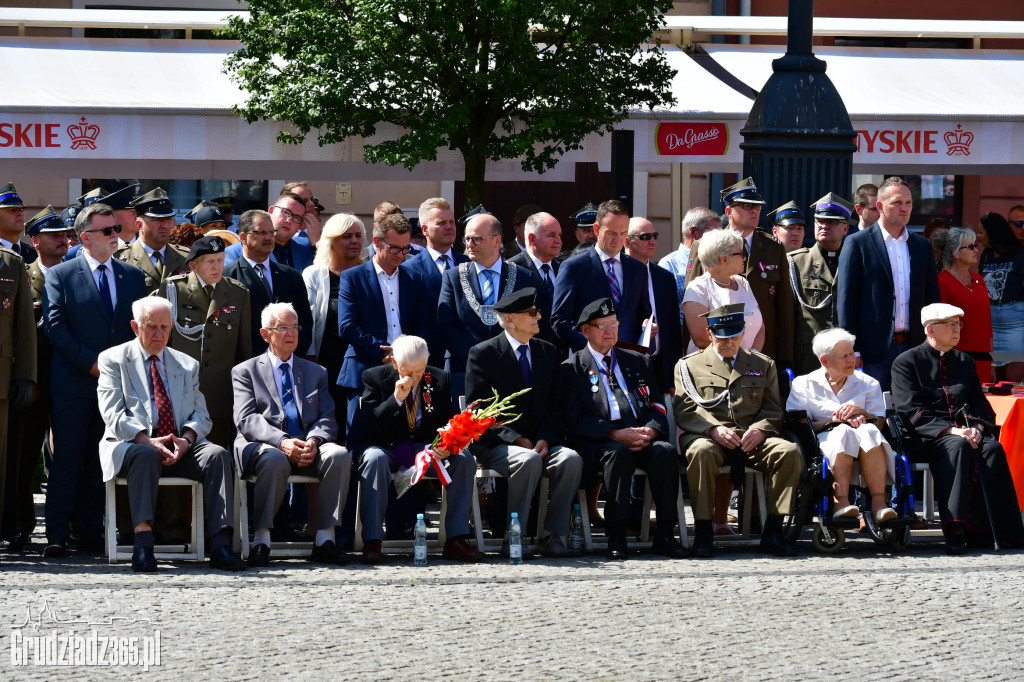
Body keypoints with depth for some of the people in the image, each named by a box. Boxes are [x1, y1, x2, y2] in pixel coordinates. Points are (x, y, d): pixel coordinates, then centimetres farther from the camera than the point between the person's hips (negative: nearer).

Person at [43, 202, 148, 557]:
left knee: (101, 461, 5)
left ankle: (91, 534, 9)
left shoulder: (133, 276, 13)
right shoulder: (60, 275, 2)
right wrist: (91, 363, -12)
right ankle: (57, 536, -5)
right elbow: (55, 327, -6)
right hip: (73, 383, -3)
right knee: (67, 458, -6)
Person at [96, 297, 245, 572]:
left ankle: (220, 543, -36)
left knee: (218, 454, -25)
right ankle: (143, 542, -48)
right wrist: (146, 440, -19)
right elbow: (112, 414, -3)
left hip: (180, 448, 4)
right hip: (131, 445, -4)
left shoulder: (188, 365, 21)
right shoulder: (113, 359, 9)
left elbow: (200, 415, 13)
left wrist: (187, 439, -11)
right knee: (145, 455, -38)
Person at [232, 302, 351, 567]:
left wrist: (314, 441, -13)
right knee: (275, 460, -39)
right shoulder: (245, 372, 13)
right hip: (263, 445, -3)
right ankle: (261, 540, -32)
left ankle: (324, 539, -28)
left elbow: (327, 419, 12)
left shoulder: (316, 373, 23)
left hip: (309, 448, 3)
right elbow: (246, 420, -2)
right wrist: (282, 442, -20)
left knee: (339, 455, -29)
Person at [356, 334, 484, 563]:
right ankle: (372, 543, -37)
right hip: (386, 447, -3)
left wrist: (447, 446, -19)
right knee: (375, 458, -38)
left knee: (464, 459, -23)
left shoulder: (439, 379, 3)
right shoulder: (375, 377, -6)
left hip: (425, 449, 3)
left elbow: (449, 424, 5)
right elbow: (367, 428, -13)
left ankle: (455, 540, -20)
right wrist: (396, 399, -26)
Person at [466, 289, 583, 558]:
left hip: (539, 442, 5)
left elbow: (556, 405, 12)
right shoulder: (483, 354, -2)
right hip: (495, 445, -5)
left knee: (571, 460, -26)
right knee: (529, 460, -36)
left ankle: (551, 535, -20)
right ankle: (512, 538, -27)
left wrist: (545, 439, -8)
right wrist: (515, 439, -18)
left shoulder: (548, 352, 14)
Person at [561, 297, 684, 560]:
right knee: (619, 452, -37)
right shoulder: (573, 368, 10)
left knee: (664, 450, -29)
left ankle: (664, 535, -28)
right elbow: (575, 420, -1)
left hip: (642, 436, 3)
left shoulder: (638, 362, 24)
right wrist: (615, 434, -15)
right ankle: (616, 536, -35)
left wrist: (649, 431, -8)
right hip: (598, 443, -3)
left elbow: (656, 407, 16)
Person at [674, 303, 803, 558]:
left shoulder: (763, 365, 22)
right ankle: (703, 531, -28)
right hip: (707, 435, -2)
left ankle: (773, 531, -21)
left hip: (753, 438, 2)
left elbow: (773, 410, 14)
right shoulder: (689, 365, 15)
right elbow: (684, 410, 3)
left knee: (790, 451, -27)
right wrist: (714, 430, -15)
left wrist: (759, 429, -10)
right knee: (702, 452, -39)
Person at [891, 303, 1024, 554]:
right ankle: (953, 530, -45)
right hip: (925, 439, -5)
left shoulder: (964, 362, 22)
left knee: (992, 448, -29)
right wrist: (949, 431, -20)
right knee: (958, 446, -37)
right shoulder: (906, 363, 4)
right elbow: (912, 412, -7)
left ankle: (979, 530, -32)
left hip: (963, 432, 5)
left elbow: (980, 405, 16)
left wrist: (977, 428, -8)